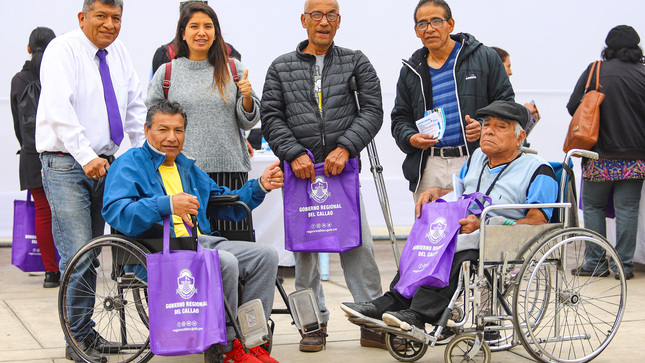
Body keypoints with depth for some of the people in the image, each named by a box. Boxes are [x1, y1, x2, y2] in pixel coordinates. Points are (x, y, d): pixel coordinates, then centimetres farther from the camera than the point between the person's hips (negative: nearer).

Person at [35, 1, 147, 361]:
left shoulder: (118, 52, 11)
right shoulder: (63, 50, -9)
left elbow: (135, 107, 16)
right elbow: (59, 109, -20)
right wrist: (86, 157, -27)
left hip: (104, 163, 7)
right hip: (66, 164, -6)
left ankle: (87, 331, 20)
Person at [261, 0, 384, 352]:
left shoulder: (356, 62, 10)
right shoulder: (281, 68, 11)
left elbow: (371, 109, 1)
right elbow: (271, 118, 5)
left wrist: (345, 147, -12)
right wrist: (295, 153, -10)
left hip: (343, 168, -1)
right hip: (300, 169, 1)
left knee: (359, 245, -4)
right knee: (304, 247, 3)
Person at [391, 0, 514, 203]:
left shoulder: (484, 57, 7)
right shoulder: (410, 71, 16)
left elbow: (505, 102, 7)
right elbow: (400, 118, 19)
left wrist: (485, 126, -11)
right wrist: (411, 139, -3)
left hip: (475, 163, -3)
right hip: (429, 168, 3)